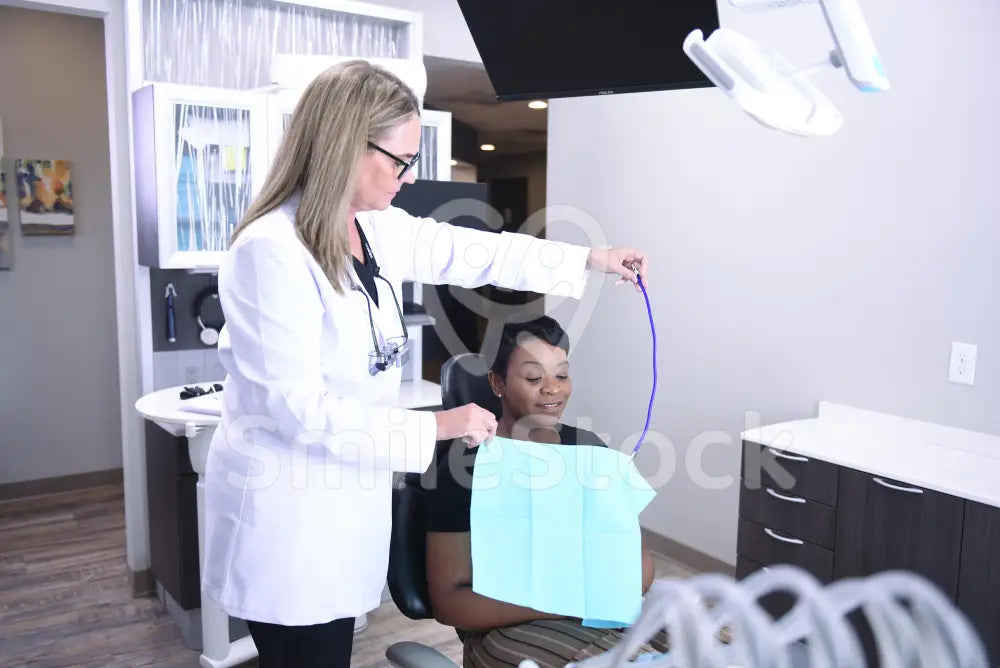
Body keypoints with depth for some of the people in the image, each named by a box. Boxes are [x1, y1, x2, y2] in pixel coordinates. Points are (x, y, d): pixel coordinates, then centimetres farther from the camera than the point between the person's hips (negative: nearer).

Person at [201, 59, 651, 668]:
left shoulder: (377, 230, 2)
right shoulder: (272, 250, -22)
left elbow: (471, 252, 12)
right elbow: (296, 407, -24)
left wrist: (591, 260, 15)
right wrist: (435, 426, -20)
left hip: (344, 499, 7)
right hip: (288, 514, -7)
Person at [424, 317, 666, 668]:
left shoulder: (590, 449, 6)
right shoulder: (464, 464, -8)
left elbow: (639, 555, 9)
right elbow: (448, 600, -9)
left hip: (606, 618, 5)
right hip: (507, 632, -4)